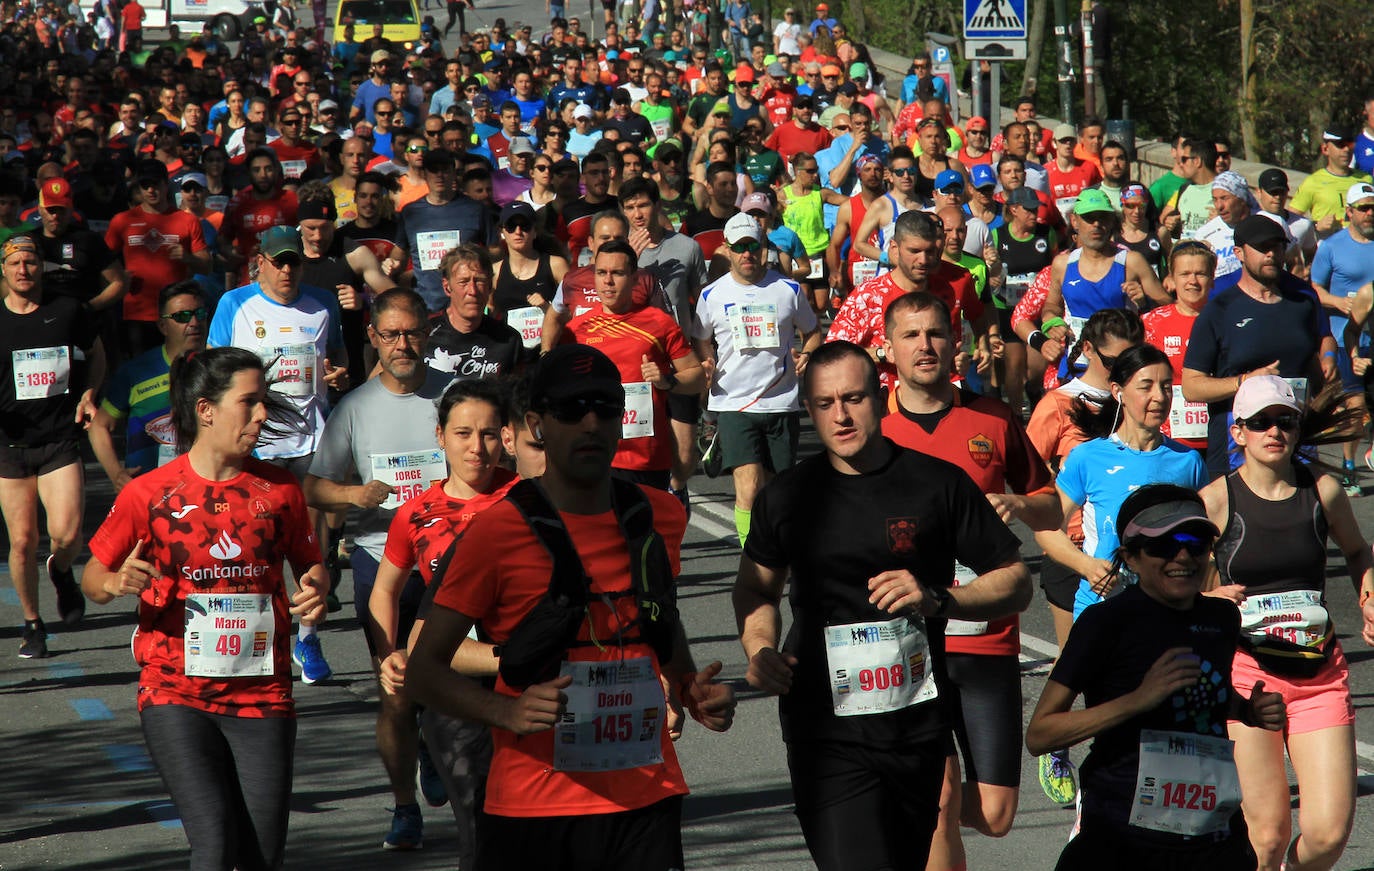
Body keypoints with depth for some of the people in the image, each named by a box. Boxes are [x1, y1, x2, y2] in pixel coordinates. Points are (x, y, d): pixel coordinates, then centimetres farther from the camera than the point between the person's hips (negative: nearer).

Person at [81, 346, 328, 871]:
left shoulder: (279, 489, 5)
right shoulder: (149, 494, -3)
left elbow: (310, 565, 18)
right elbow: (92, 581, 6)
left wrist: (315, 590, -5)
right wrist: (116, 584, -17)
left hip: (261, 693, 3)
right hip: (175, 695, -3)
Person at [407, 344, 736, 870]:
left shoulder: (660, 516, 9)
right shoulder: (497, 531, -6)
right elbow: (423, 670, -4)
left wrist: (691, 689, 10)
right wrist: (508, 712, -21)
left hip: (647, 801, 4)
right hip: (532, 804, -3)